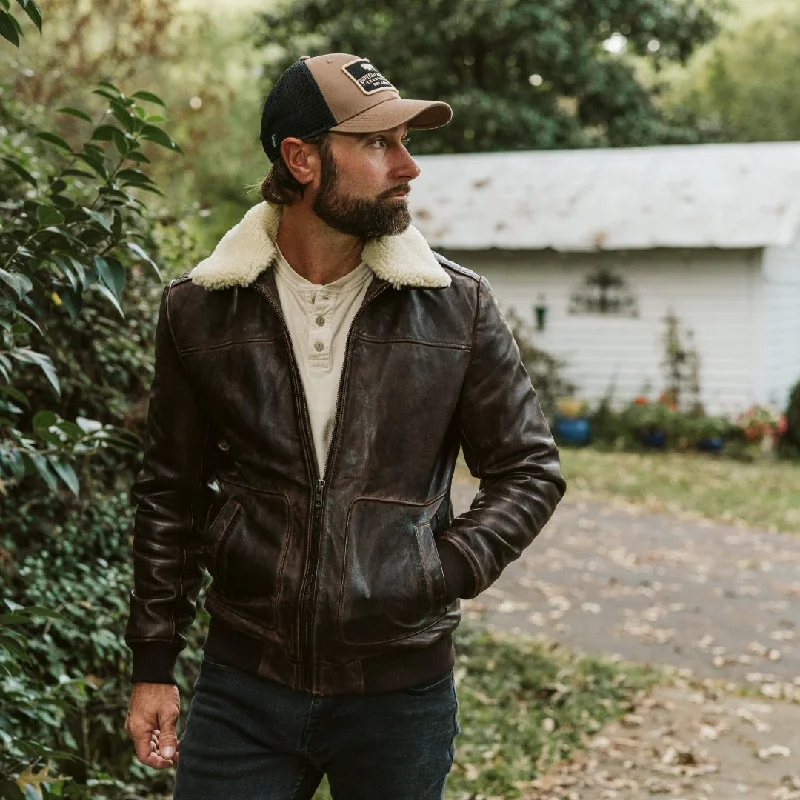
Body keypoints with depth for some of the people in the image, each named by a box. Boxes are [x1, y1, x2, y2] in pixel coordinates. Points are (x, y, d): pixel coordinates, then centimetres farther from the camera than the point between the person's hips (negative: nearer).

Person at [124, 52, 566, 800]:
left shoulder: (458, 307, -4)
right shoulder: (199, 309, -1)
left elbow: (529, 471, 3)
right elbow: (171, 493, 6)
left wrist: (442, 576, -12)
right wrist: (152, 666, 6)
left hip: (402, 687, 0)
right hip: (243, 683, 0)